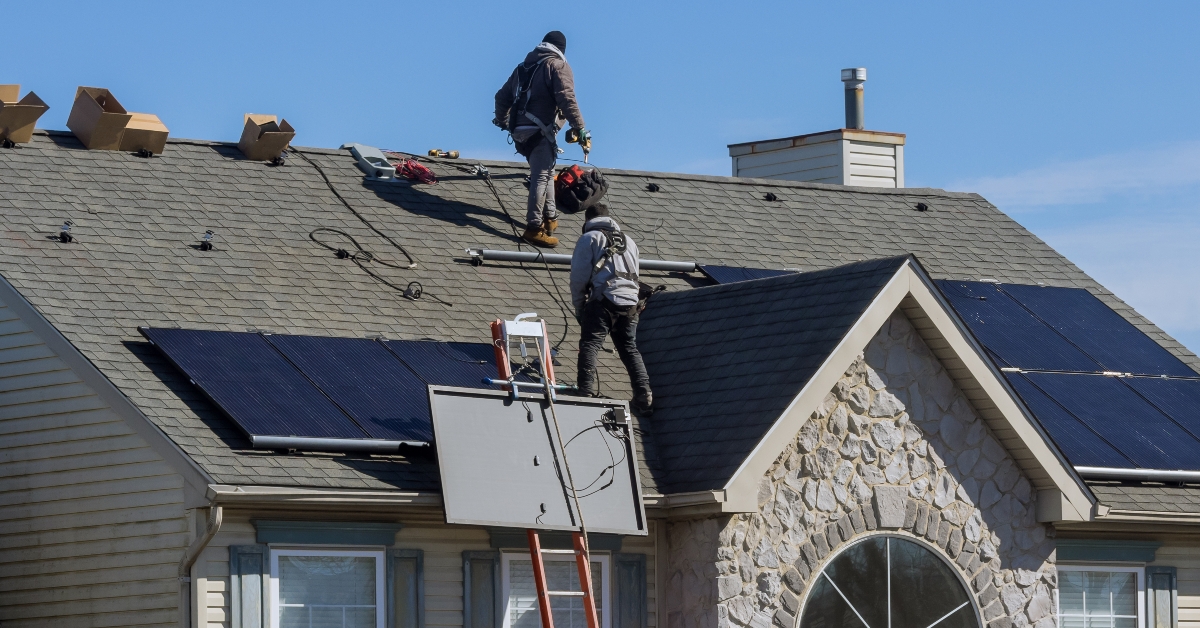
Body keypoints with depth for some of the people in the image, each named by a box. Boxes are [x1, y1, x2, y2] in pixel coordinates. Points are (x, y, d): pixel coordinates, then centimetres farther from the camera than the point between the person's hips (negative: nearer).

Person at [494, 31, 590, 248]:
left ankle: (550, 217, 30)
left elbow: (502, 96, 26)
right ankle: (534, 228, -21)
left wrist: (502, 121, 44)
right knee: (541, 176, -13)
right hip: (541, 131, -8)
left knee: (546, 172, 24)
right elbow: (566, 98, -16)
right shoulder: (558, 66, -1)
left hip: (520, 131, 8)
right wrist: (580, 128, -18)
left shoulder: (524, 67, 21)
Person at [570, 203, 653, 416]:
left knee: (589, 345, -9)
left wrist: (578, 306, 10)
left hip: (602, 300, -5)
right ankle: (644, 396, -2)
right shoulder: (629, 241, 25)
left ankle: (586, 391, -24)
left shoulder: (589, 239, 7)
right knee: (630, 350, 8)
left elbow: (579, 276, 1)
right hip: (629, 302, 5)